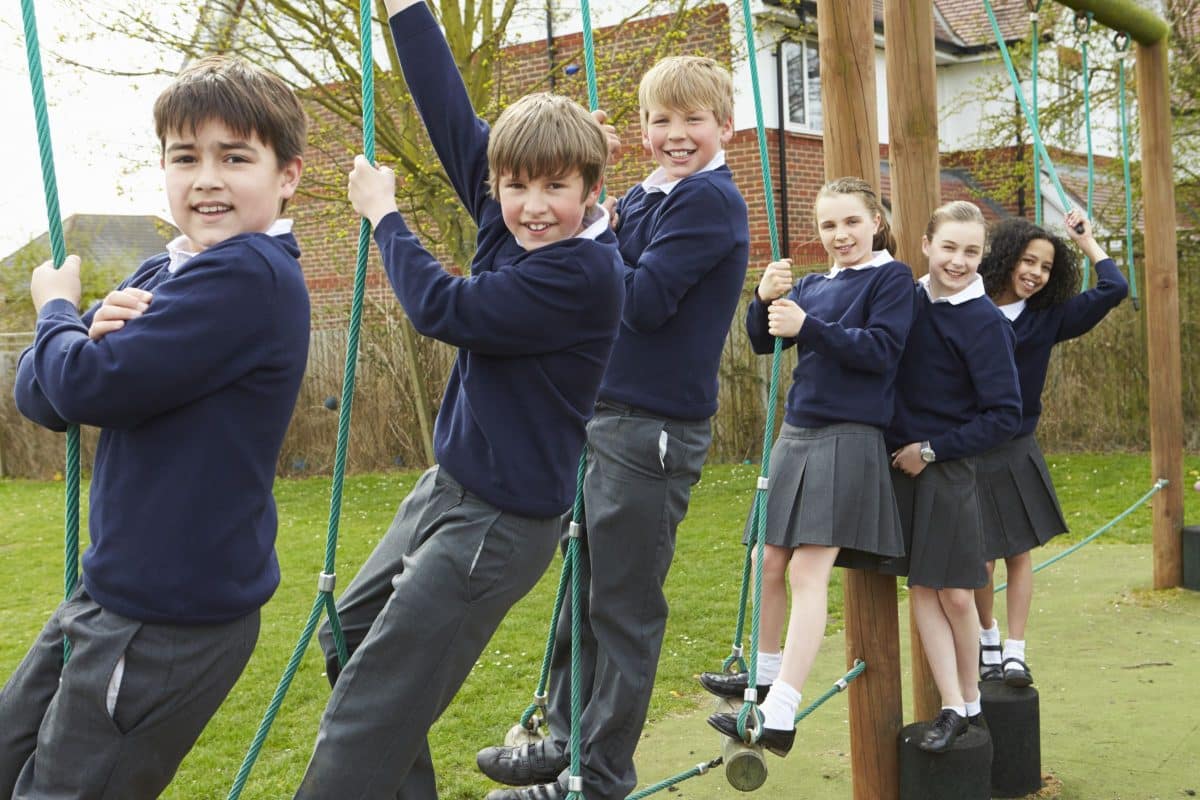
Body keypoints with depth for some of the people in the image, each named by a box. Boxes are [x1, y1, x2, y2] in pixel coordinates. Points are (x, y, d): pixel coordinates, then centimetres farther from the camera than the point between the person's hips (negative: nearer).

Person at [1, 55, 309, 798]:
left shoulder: (251, 276, -21)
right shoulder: (161, 274, 8)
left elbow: (91, 387, -25)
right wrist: (97, 329, -17)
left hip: (173, 617, -9)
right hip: (116, 588, 9)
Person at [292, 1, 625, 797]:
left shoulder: (584, 272, -23)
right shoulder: (509, 222, 1)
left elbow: (444, 308, -22)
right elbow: (452, 112, 4)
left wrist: (383, 213, -6)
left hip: (499, 519, -10)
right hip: (447, 485, 10)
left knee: (375, 698, -7)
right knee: (348, 639, 21)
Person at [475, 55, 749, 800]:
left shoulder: (710, 200, -12)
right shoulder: (645, 196, 14)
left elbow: (643, 302, -20)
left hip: (655, 430, -9)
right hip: (606, 417, 9)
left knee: (624, 606, 1)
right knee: (583, 590, 17)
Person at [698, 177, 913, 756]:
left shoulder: (892, 278, -1)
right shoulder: (811, 285, 16)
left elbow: (881, 349, -14)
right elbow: (763, 341, 7)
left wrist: (808, 327, -23)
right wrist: (764, 300, -13)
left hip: (849, 440, -7)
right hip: (797, 435, 7)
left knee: (808, 570, -15)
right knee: (772, 562, 13)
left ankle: (780, 717, -18)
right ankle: (764, 674, 34)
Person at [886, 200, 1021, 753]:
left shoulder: (986, 322, -11)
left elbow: (1005, 415, -12)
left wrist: (932, 450, -13)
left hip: (950, 471, -5)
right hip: (901, 464, 5)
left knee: (956, 594, 2)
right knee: (922, 588, 4)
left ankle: (970, 701, 23)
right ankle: (953, 708, 11)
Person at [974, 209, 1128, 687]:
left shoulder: (1048, 317, 2)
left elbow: (1113, 290, 0)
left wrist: (1085, 240, 7)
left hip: (1016, 453, 3)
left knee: (1018, 553, 6)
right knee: (978, 559, 2)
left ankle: (1014, 652, 15)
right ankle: (987, 640, 26)